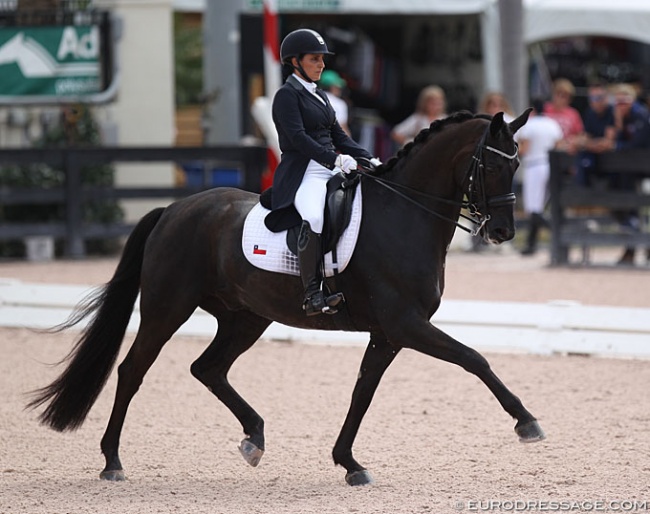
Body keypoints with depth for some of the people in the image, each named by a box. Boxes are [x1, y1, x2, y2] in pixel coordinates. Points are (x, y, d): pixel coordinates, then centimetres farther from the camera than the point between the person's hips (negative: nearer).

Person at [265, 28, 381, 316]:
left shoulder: (320, 97, 23)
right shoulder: (287, 95, -3)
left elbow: (338, 136, 22)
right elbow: (297, 137, -16)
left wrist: (368, 159, 7)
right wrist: (335, 159, -25)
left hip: (333, 171, 9)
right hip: (303, 173, -9)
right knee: (314, 217, -38)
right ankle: (313, 295, -39)